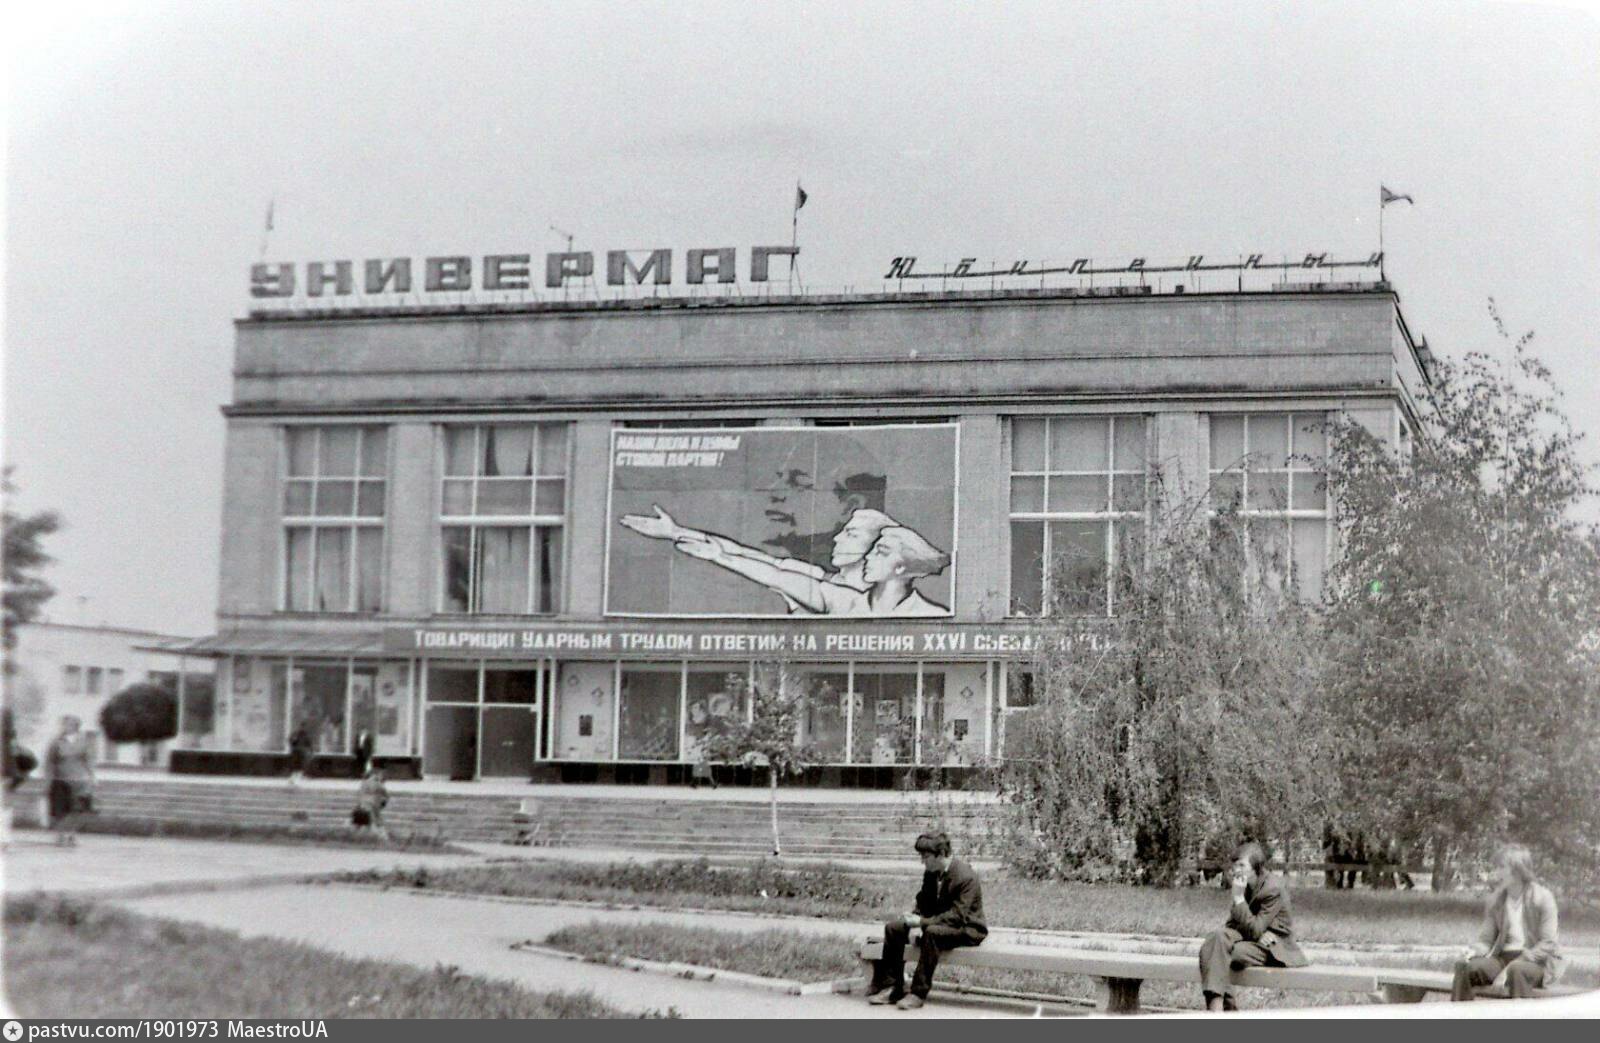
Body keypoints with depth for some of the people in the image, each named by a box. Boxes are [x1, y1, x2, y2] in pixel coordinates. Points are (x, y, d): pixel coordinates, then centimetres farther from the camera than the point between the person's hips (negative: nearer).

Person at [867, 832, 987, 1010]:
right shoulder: (931, 873, 3)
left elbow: (957, 916, -27)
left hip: (967, 930, -8)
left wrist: (923, 922, -30)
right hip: (938, 923, 8)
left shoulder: (965, 876, -22)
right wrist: (914, 917, -8)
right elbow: (924, 903, 15)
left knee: (932, 932, -39)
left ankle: (918, 993, -34)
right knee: (893, 927, -6)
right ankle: (892, 987, -8)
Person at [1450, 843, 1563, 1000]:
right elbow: (1486, 939, 10)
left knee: (1516, 970, -40)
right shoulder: (1496, 900, 11)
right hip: (1503, 957, 4)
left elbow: (1548, 944, -8)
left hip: (1537, 961, -4)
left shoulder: (1542, 897, -4)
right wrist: (1474, 951, -14)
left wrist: (1518, 962, -20)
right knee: (1463, 966, -23)